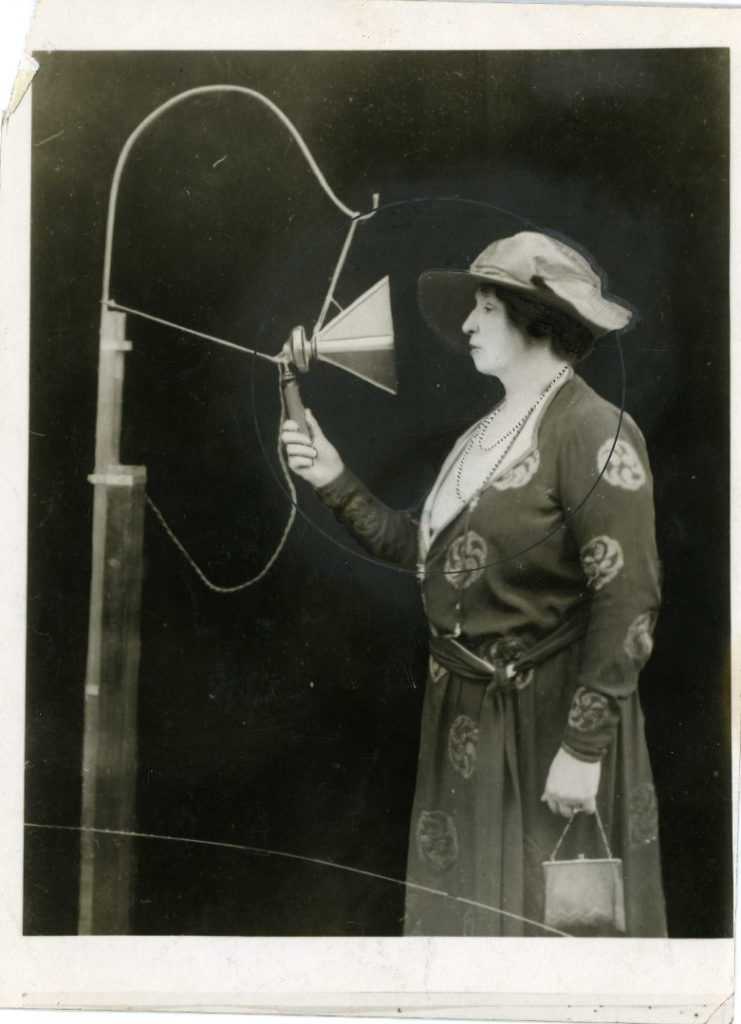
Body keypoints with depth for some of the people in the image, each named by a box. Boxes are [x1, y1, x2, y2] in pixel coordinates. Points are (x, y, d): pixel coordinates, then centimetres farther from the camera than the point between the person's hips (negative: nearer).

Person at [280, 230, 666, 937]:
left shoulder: (593, 431, -15)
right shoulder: (483, 437, 11)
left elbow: (627, 601, -19)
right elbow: (427, 553, 12)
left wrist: (584, 747, -20)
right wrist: (336, 483, 6)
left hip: (549, 719, -8)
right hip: (465, 719, 8)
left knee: (548, 919, 4)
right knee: (463, 910, 17)